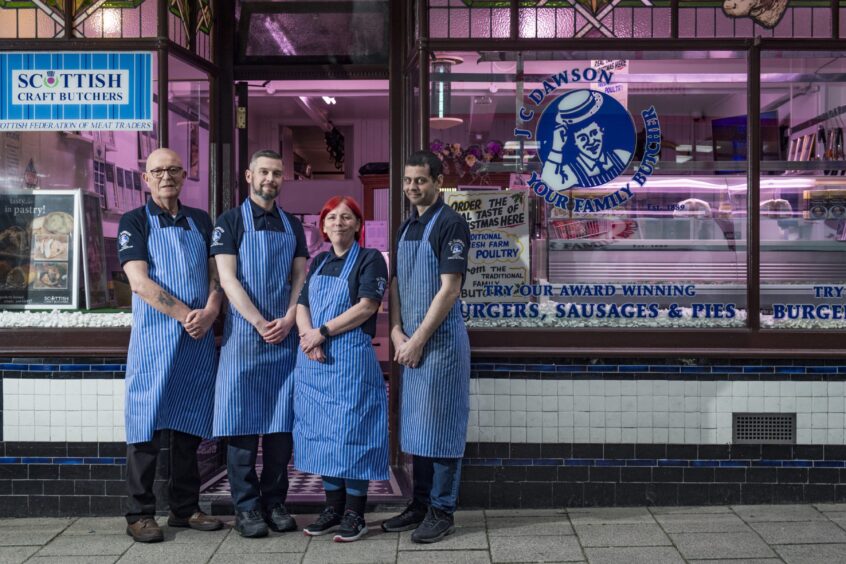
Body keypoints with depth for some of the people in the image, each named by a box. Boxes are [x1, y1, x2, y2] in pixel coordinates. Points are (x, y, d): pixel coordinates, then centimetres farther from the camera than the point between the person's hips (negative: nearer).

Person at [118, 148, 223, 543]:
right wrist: (185, 315, -15)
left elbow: (216, 273, 11)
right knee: (147, 424, -3)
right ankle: (140, 514, 4)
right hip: (154, 337, -4)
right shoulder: (134, 222, 2)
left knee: (189, 424, 8)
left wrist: (210, 312, -9)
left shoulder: (201, 221, 15)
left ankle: (185, 508, 17)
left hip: (199, 337, 4)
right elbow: (140, 281, -9)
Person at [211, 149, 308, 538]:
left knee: (282, 423, 4)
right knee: (243, 423, -2)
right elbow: (228, 278, -7)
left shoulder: (292, 225, 14)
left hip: (285, 335, 4)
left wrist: (288, 319, -7)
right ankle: (246, 507, 5)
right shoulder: (231, 221, 2)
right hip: (244, 334, -3)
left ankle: (275, 502, 13)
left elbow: (300, 277, 10)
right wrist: (260, 323, -14)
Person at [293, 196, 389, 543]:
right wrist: (308, 337, -10)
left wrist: (322, 332, -13)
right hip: (314, 360, 6)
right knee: (322, 433, 8)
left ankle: (355, 515, 3)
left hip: (351, 358, -6)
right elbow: (302, 305, 10)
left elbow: (367, 306, -11)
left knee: (351, 432, -4)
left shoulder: (370, 259, 0)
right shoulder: (318, 262, 18)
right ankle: (333, 508, 18)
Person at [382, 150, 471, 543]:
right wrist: (396, 332, 0)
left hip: (440, 338, -8)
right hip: (410, 340, 8)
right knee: (416, 425, 12)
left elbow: (449, 289, -16)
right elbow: (396, 283, 14)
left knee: (440, 425, -2)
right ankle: (420, 504, 22)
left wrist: (417, 340, -16)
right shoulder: (406, 227, 14)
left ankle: (442, 512, 7)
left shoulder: (450, 224, -11)